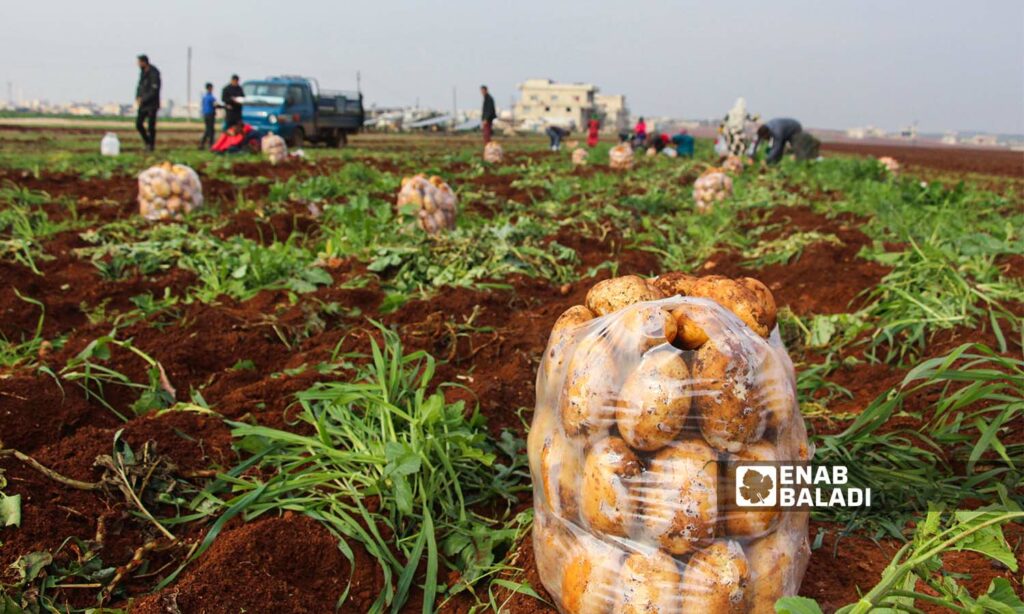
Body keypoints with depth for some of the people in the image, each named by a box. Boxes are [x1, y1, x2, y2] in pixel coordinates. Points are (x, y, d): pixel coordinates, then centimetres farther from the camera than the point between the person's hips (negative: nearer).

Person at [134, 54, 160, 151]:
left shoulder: (154, 74, -14)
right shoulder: (143, 72, 10)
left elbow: (154, 91, -19)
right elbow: (140, 85, 18)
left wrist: (142, 100, -16)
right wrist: (137, 97, 0)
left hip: (152, 104, -7)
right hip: (143, 104, 7)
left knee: (151, 126, -2)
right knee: (138, 124, 2)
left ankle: (152, 145, 9)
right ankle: (147, 141, 18)